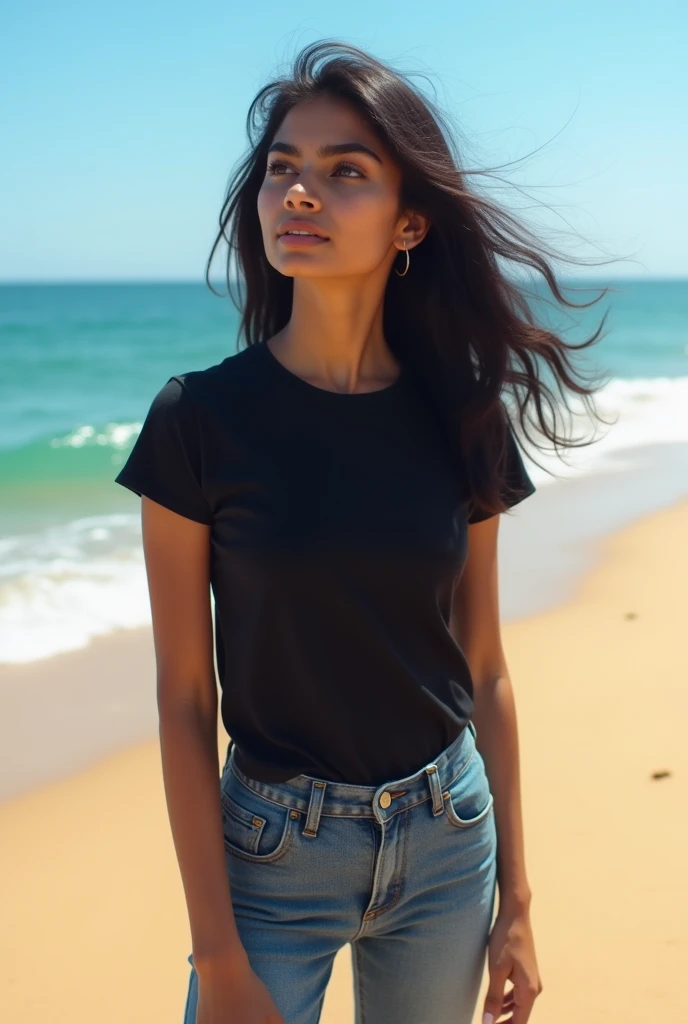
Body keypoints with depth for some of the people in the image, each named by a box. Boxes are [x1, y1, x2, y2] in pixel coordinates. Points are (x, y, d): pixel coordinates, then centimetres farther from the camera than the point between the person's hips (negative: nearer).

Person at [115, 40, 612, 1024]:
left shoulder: (460, 419, -4)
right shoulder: (200, 418, -12)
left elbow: (485, 672, 3)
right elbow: (184, 700, -10)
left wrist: (516, 900, 6)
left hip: (449, 840, 3)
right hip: (273, 854, -2)